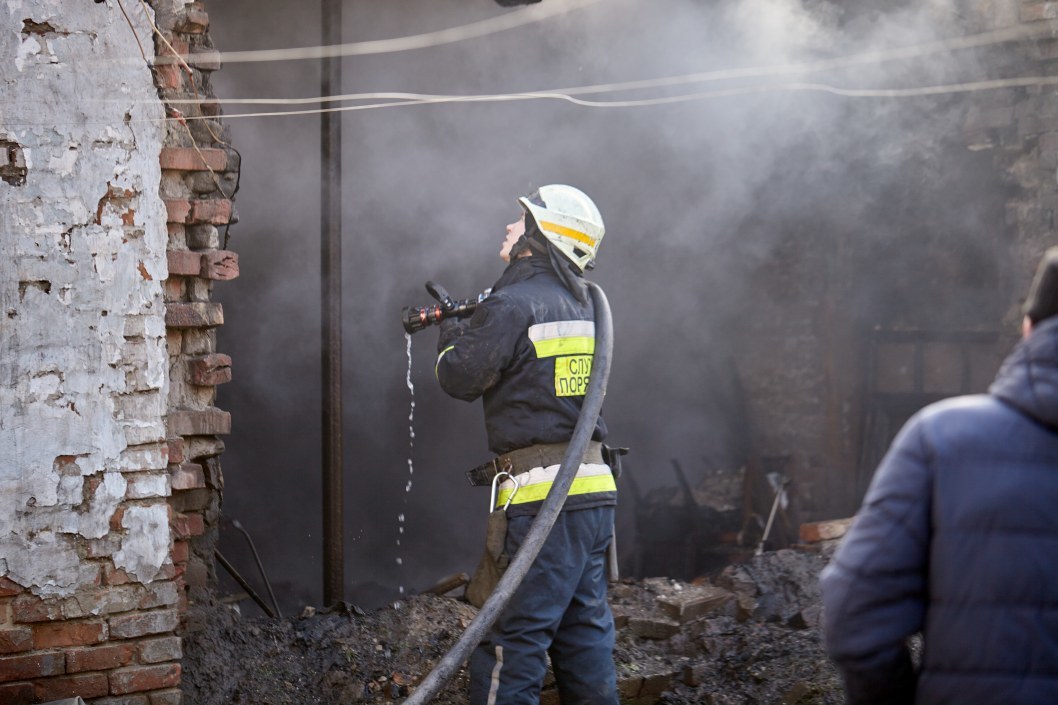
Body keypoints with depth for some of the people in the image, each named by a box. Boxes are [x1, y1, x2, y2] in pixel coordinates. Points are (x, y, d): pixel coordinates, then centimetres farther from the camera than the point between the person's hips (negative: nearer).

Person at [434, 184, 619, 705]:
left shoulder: (513, 306, -11)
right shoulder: (579, 306, 15)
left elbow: (459, 378, -3)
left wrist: (452, 333, 16)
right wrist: (471, 322, 26)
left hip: (543, 496, -9)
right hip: (594, 491, 9)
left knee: (513, 644, -8)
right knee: (584, 634, 13)